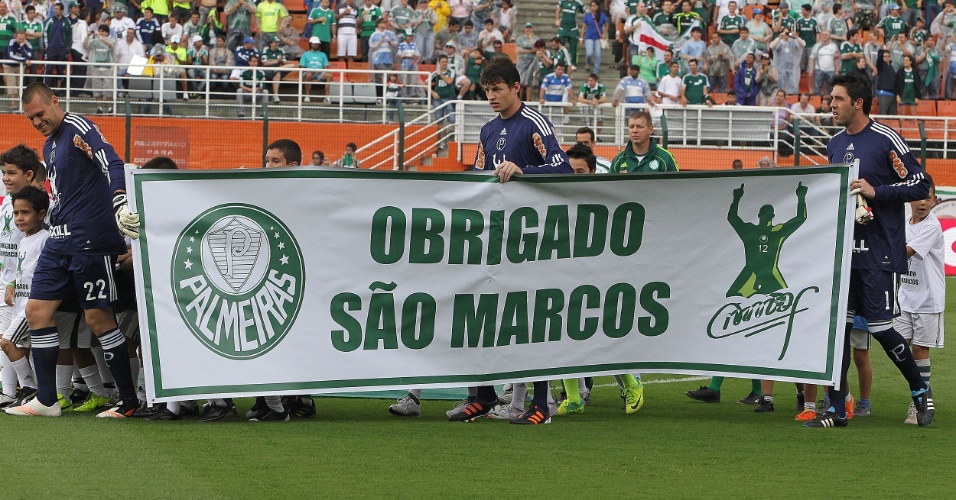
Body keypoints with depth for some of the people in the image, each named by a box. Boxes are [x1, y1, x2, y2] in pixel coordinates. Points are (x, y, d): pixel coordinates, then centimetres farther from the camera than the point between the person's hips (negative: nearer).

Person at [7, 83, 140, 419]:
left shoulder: (78, 127, -10)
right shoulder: (49, 145, 18)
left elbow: (111, 162, -26)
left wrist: (121, 201, -40)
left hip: (91, 240, -9)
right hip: (60, 240, 9)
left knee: (97, 317, -6)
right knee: (37, 309, 4)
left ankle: (130, 399, 3)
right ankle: (46, 400, 9)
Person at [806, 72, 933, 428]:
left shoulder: (886, 140, -9)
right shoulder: (835, 144, 13)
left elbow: (920, 185, -10)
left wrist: (875, 191, -19)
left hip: (878, 252, -6)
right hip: (842, 248, 7)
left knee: (879, 326, -5)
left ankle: (920, 390, 17)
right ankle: (837, 409, 6)